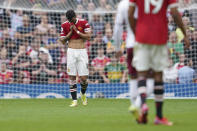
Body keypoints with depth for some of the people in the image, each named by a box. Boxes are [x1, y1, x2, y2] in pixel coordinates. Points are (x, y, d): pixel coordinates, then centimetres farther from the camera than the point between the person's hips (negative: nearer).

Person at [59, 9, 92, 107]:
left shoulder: (83, 23, 0)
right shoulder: (65, 25, 5)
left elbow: (88, 37, -6)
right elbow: (62, 41, 5)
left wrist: (77, 31, -10)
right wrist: (70, 32, -5)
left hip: (82, 52, -1)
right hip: (71, 52, 1)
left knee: (83, 78, -5)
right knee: (71, 76, -5)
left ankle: (83, 94, 25)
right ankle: (74, 100, 0)